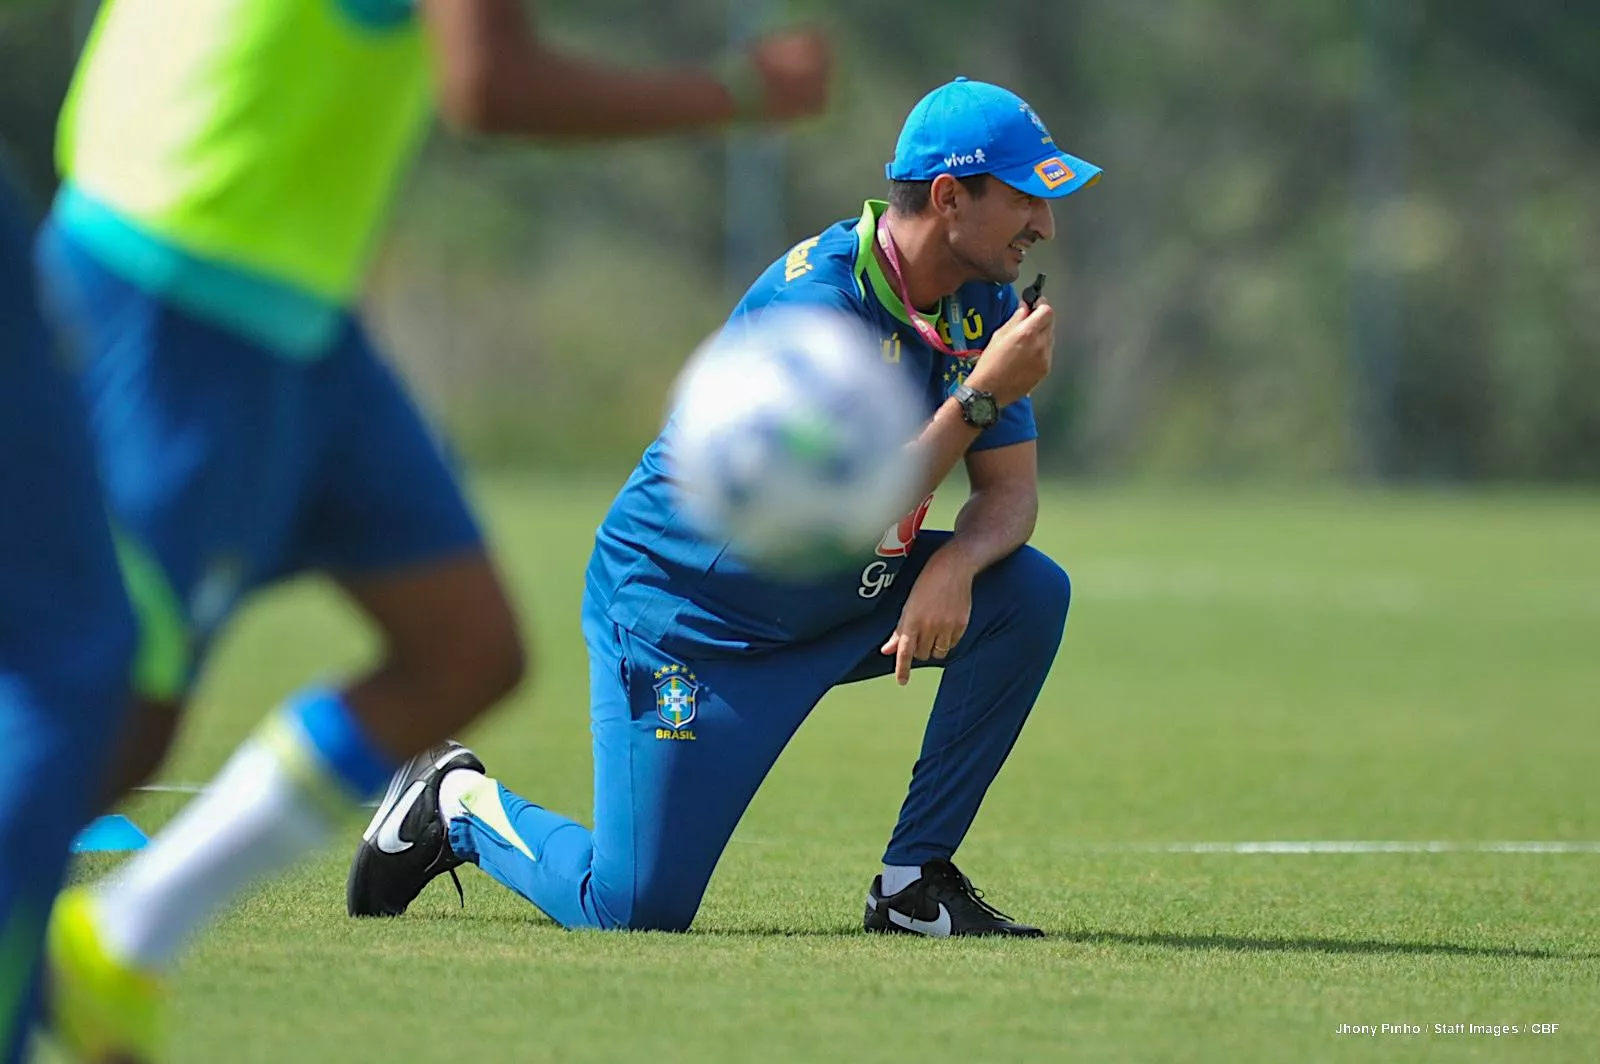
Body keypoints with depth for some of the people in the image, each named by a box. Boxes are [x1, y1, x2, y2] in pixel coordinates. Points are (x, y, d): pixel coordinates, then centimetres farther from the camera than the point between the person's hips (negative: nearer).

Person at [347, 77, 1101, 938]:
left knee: (1030, 592, -15)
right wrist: (982, 396, -31)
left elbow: (1010, 493, -2)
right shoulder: (815, 300, -26)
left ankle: (915, 883, -5)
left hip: (839, 609, 8)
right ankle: (459, 806, 18)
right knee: (635, 909, -13)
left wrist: (955, 564, -24)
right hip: (683, 611, -8)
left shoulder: (983, 303, -1)